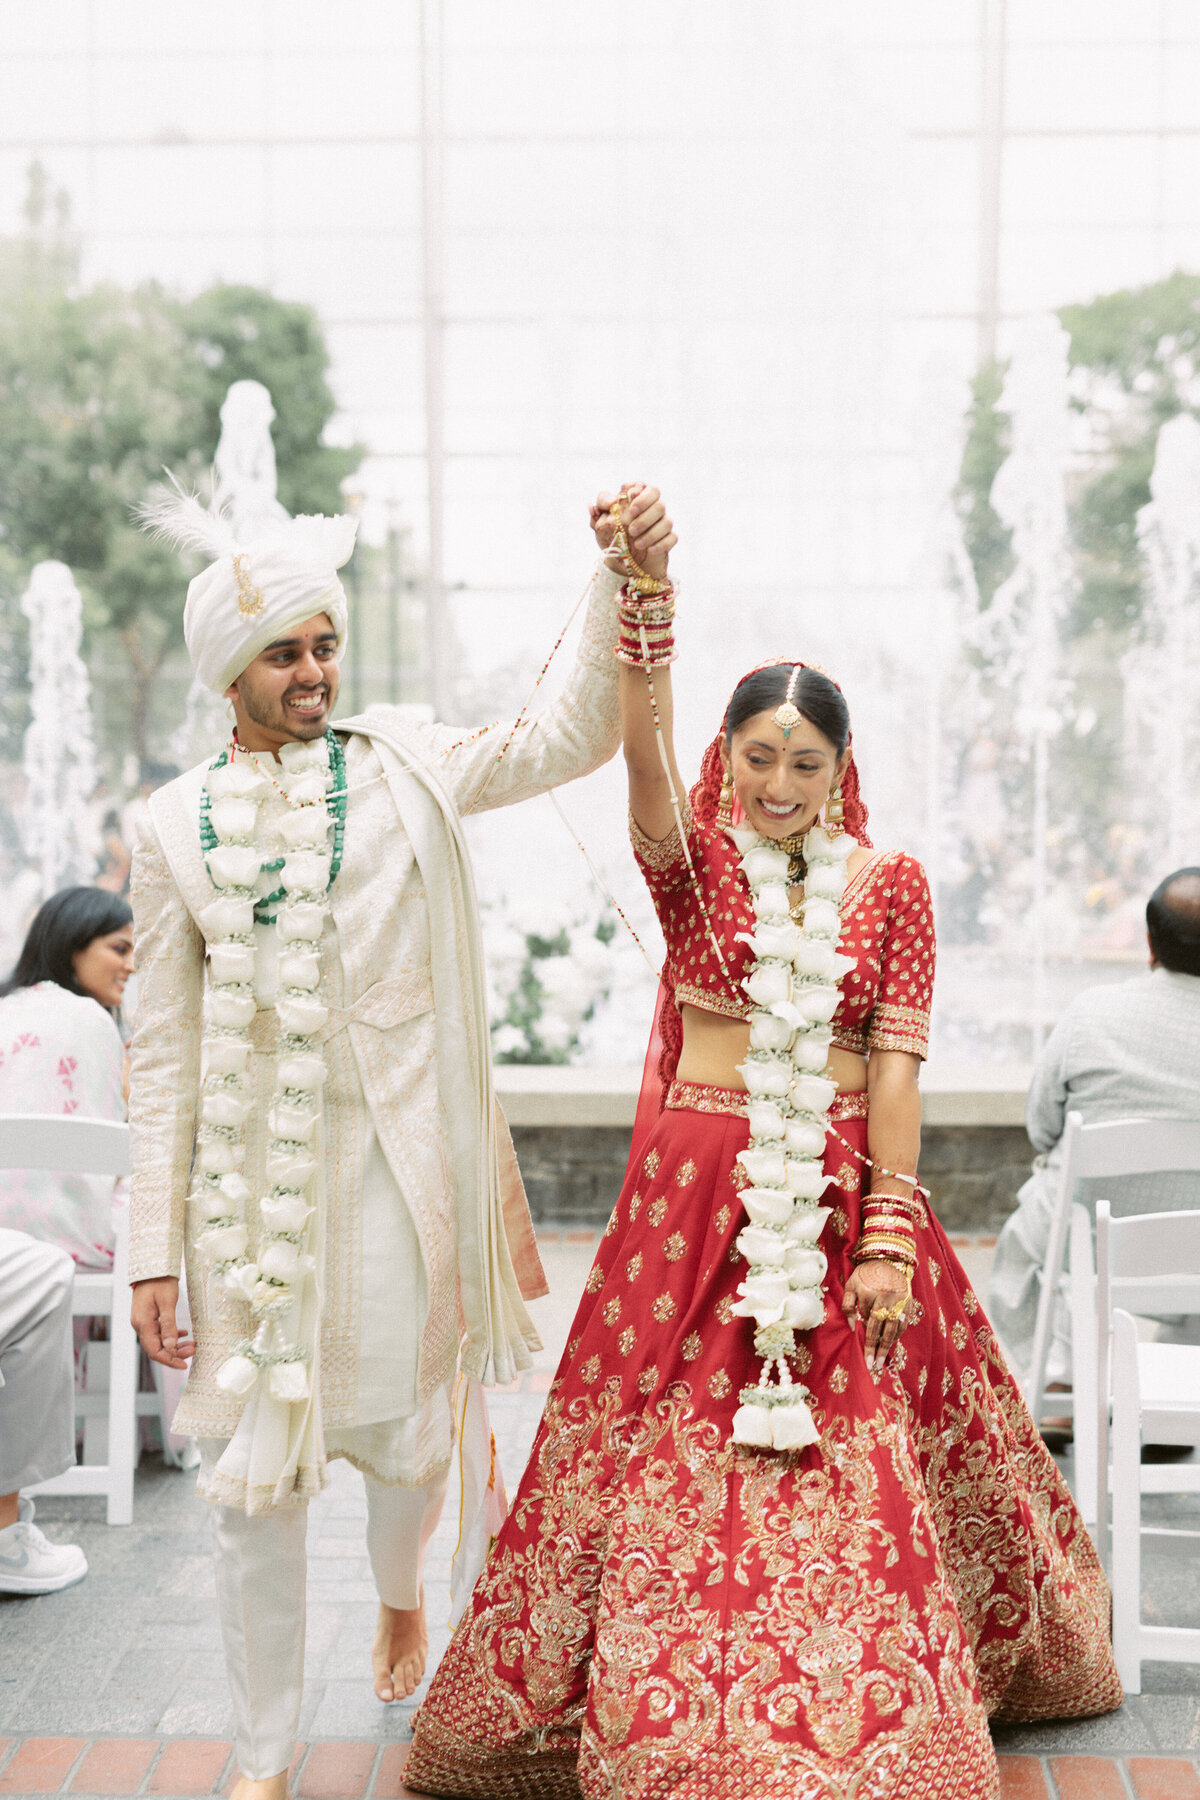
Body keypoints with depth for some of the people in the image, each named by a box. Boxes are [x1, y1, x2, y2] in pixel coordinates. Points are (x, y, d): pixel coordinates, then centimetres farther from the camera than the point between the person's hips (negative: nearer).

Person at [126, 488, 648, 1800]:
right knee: (255, 1475, 5)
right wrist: (152, 1248, -1)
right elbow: (162, 1051, 2)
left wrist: (621, 581, -21)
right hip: (246, 1176, 0)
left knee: (405, 1436, 11)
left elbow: (575, 734, -7)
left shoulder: (404, 770, 3)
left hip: (392, 1162, 0)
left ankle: (400, 1591, 48)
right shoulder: (176, 826, 2)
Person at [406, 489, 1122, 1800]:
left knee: (860, 1464, 5)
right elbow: (644, 752, -20)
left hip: (846, 1188, 1)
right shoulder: (694, 860, 0)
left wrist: (888, 1234, -9)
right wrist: (645, 594, -36)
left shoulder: (890, 883, 3)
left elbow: (894, 1061, -2)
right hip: (699, 1188, -1)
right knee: (676, 1457, 3)